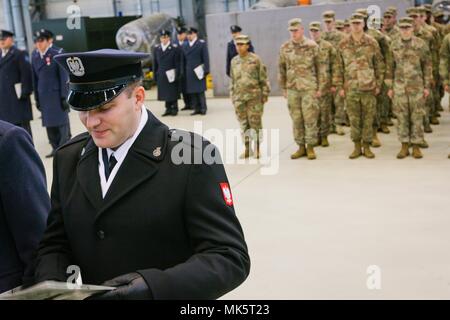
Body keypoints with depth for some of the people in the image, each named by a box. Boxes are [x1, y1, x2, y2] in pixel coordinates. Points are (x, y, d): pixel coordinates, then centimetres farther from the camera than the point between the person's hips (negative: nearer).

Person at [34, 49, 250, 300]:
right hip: (83, 293, 5)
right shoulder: (68, 159, -2)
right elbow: (56, 244, 3)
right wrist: (51, 286, -17)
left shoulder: (194, 157, -19)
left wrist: (155, 286, -35)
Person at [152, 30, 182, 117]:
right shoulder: (156, 49, 8)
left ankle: (174, 109, 10)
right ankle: (168, 109, 13)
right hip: (161, 76, 3)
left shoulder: (175, 48, -3)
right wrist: (155, 75, 8)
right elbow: (155, 63, 11)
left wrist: (178, 74, -8)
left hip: (172, 75, -3)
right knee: (165, 93, 6)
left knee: (173, 93, 2)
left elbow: (178, 62, -4)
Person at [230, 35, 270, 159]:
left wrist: (265, 94, -4)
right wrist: (232, 95, 15)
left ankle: (257, 148, 9)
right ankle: (247, 148, 17)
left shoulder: (255, 60, -4)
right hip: (239, 98, 4)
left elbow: (263, 79, -2)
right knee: (244, 124, 8)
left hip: (254, 96, -4)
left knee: (255, 123, -1)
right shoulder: (234, 61, 10)